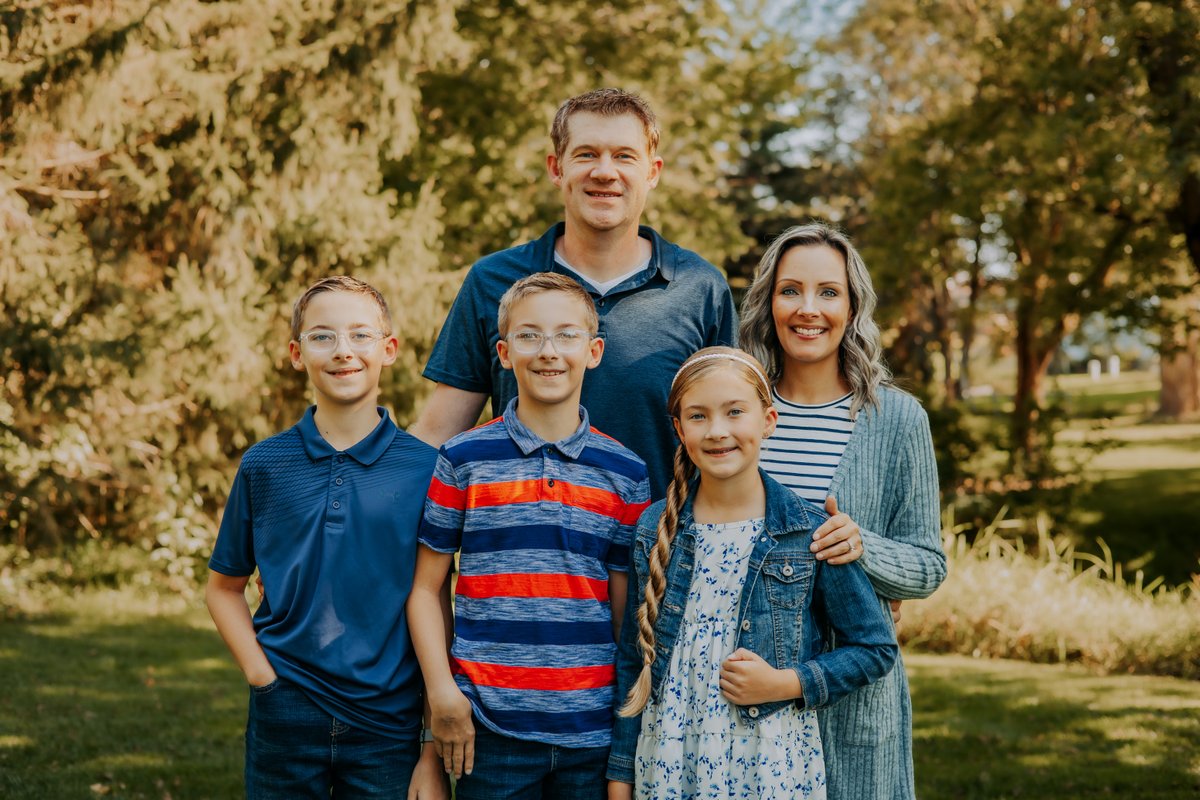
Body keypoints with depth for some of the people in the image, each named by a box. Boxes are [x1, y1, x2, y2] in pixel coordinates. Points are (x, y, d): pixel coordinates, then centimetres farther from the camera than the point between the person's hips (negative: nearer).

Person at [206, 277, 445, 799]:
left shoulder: (423, 468, -3)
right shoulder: (264, 465, 2)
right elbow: (224, 587, 13)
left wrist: (434, 754, -5)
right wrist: (259, 671, -3)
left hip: (389, 725, -1)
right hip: (285, 722, 1)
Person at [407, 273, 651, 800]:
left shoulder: (625, 472, 5)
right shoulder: (464, 460, 1)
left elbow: (627, 608, 8)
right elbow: (426, 588, 4)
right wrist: (442, 693, -5)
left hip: (592, 730, 2)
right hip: (489, 728, -1)